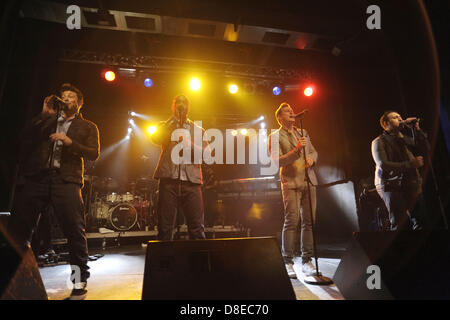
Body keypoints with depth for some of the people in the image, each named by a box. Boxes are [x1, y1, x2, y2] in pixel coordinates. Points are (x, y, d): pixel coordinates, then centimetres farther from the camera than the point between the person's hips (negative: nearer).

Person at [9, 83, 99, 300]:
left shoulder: (87, 127, 17)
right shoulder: (47, 121, 26)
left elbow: (94, 153, 3)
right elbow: (27, 139, 10)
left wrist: (69, 142, -9)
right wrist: (44, 115, 5)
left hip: (66, 180, -3)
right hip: (37, 177, 4)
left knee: (75, 230, -10)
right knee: (18, 227, 1)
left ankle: (80, 281, 1)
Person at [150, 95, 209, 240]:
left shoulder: (198, 130, 19)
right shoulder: (166, 127, 18)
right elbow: (155, 139, -4)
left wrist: (188, 143, -11)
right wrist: (173, 119, -2)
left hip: (191, 180, 1)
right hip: (169, 179, 0)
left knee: (197, 227, -2)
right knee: (165, 227, 1)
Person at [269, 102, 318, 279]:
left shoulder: (303, 133, 21)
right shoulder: (275, 136, 2)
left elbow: (314, 151, 25)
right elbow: (277, 161, -9)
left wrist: (311, 158, 2)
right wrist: (296, 150, -19)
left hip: (309, 181, 6)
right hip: (291, 182, -5)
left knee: (309, 221, 4)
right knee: (291, 221, -9)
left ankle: (307, 261, 15)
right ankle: (288, 263, 1)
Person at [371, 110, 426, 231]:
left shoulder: (405, 139, 22)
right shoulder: (379, 142, 1)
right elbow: (383, 165, -12)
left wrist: (417, 129, 7)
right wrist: (411, 164, -15)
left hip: (410, 185, 6)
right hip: (391, 187, -5)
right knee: (400, 224, -14)